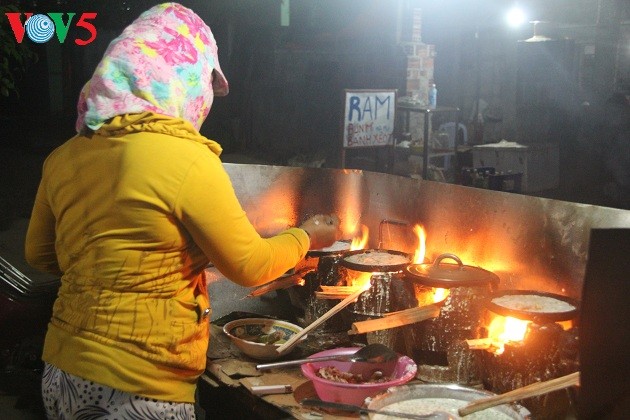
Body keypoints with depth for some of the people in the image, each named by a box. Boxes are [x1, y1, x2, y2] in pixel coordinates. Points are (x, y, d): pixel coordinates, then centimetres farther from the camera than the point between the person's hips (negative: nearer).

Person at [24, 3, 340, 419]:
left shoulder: (64, 157, 1)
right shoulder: (185, 159, -17)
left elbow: (39, 253, 16)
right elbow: (250, 267, -7)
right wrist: (307, 236, 11)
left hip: (62, 371, 7)